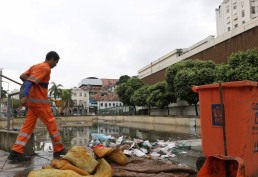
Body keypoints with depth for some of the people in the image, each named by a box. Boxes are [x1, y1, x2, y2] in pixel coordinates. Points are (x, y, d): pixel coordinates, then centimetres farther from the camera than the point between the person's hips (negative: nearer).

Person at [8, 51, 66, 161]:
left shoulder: (35, 66, 16)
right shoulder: (46, 68, -11)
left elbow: (23, 77, 16)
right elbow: (31, 81, -21)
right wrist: (25, 96, -29)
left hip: (32, 101, 9)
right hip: (40, 101, -9)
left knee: (28, 126, 6)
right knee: (52, 125, 1)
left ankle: (16, 152, 2)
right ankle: (59, 150, 11)